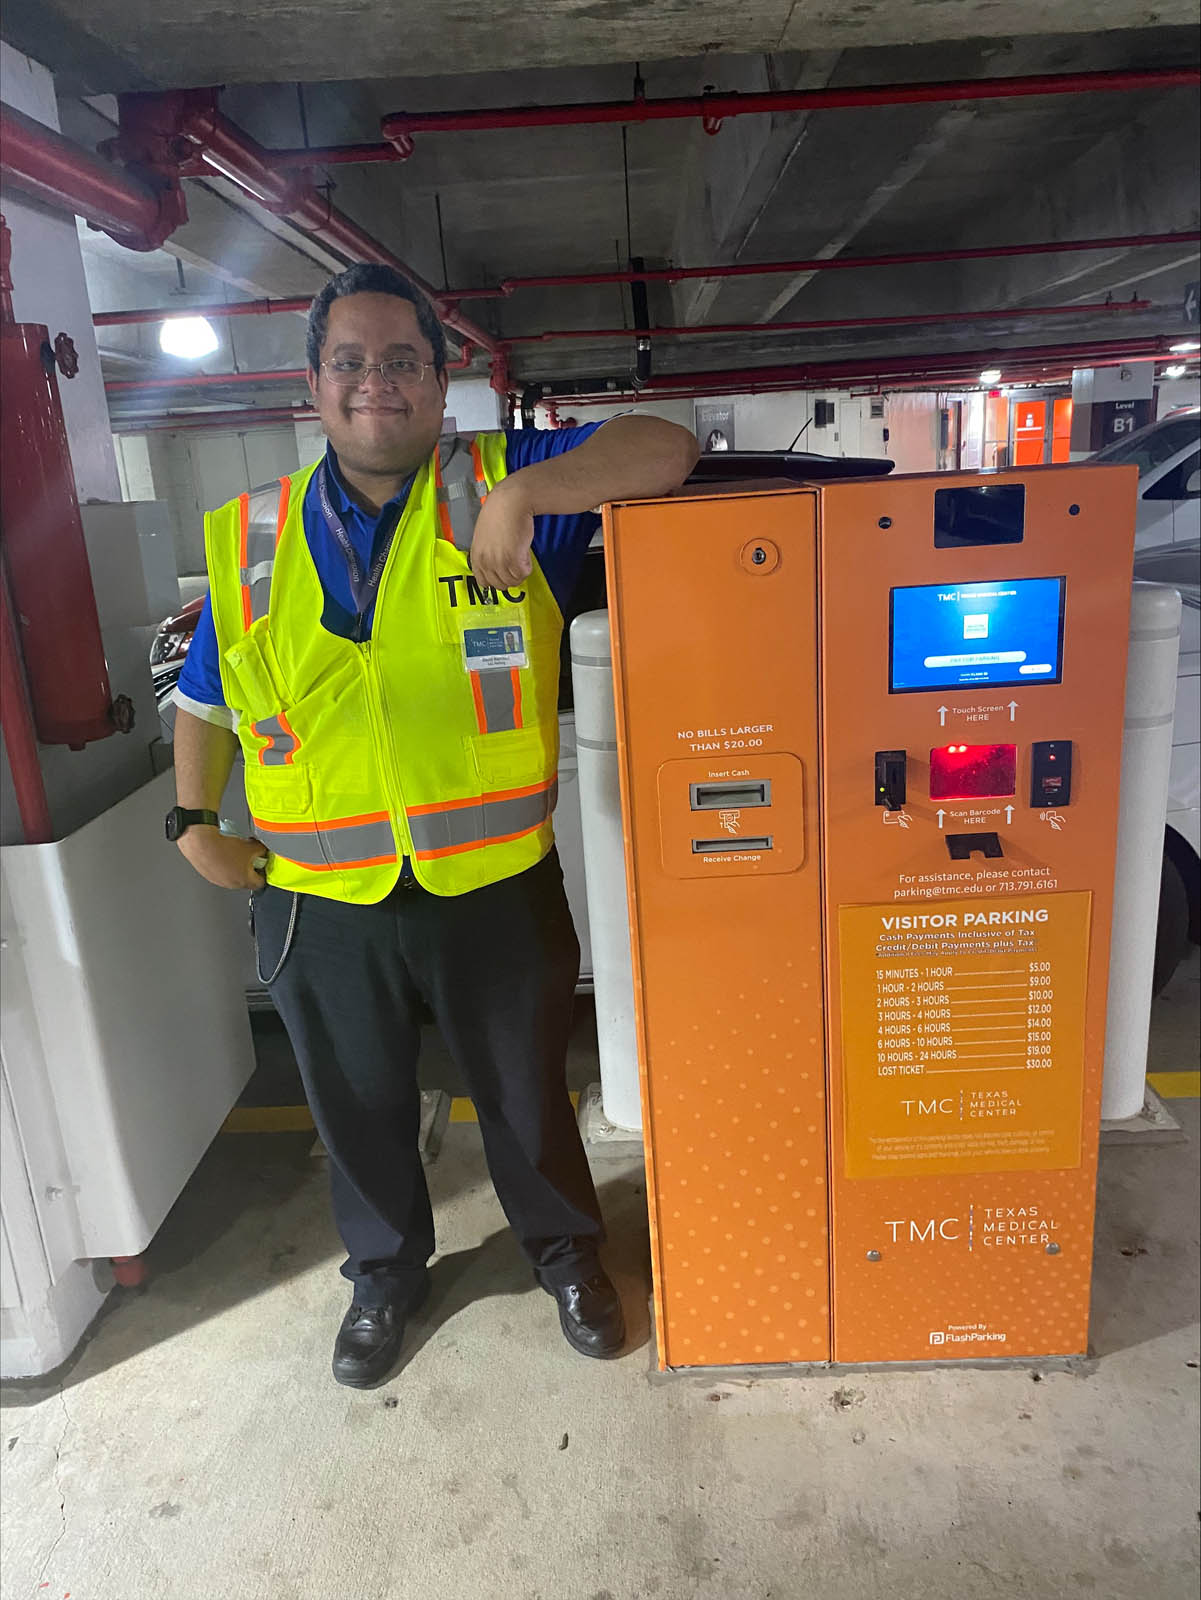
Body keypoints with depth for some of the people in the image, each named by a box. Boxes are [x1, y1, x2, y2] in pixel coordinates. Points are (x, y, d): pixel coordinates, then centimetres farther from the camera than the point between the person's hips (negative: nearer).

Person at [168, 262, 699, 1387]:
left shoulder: (503, 485, -4)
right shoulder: (253, 539, 4)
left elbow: (665, 451, -14)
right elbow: (205, 694, 15)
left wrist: (524, 492, -25)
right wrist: (194, 823, 8)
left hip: (495, 885, -2)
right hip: (321, 903, 3)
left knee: (526, 1092, 19)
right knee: (358, 1107, 21)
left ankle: (565, 1249, 48)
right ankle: (385, 1272, 50)